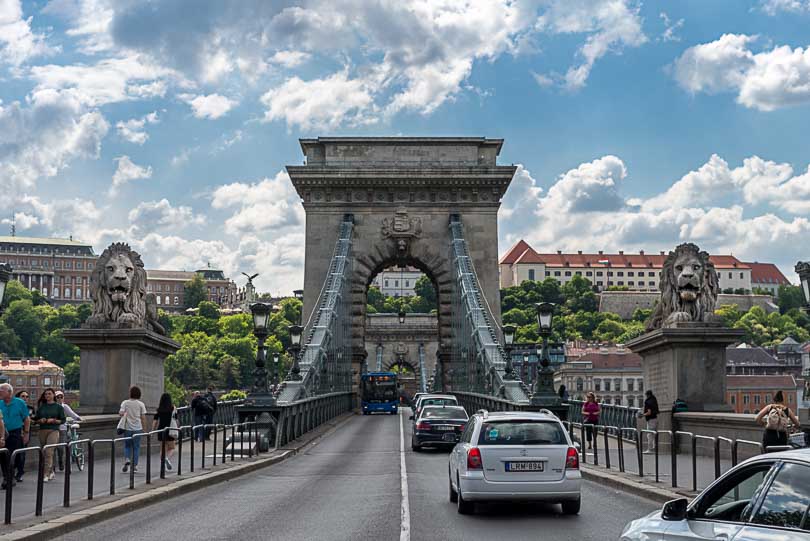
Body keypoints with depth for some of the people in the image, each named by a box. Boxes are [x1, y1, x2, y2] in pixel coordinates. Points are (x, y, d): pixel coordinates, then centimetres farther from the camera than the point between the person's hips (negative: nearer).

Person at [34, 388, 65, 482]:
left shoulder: (58, 407, 3)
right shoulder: (41, 406, 12)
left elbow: (63, 420, 1)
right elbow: (36, 419, 14)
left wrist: (53, 420, -14)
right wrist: (41, 420, -7)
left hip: (53, 431, -4)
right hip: (42, 431, 5)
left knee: (49, 453, -15)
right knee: (44, 453, 10)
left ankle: (46, 474, -16)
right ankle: (51, 472, 25)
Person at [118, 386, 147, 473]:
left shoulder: (125, 403, -3)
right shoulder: (141, 404, -2)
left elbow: (121, 413, -13)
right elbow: (143, 417, -3)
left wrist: (125, 413, 10)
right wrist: (144, 428, 5)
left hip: (127, 428, 0)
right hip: (137, 428, 0)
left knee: (127, 445, 16)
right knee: (136, 447, 9)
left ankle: (127, 459, -8)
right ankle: (134, 465, 8)